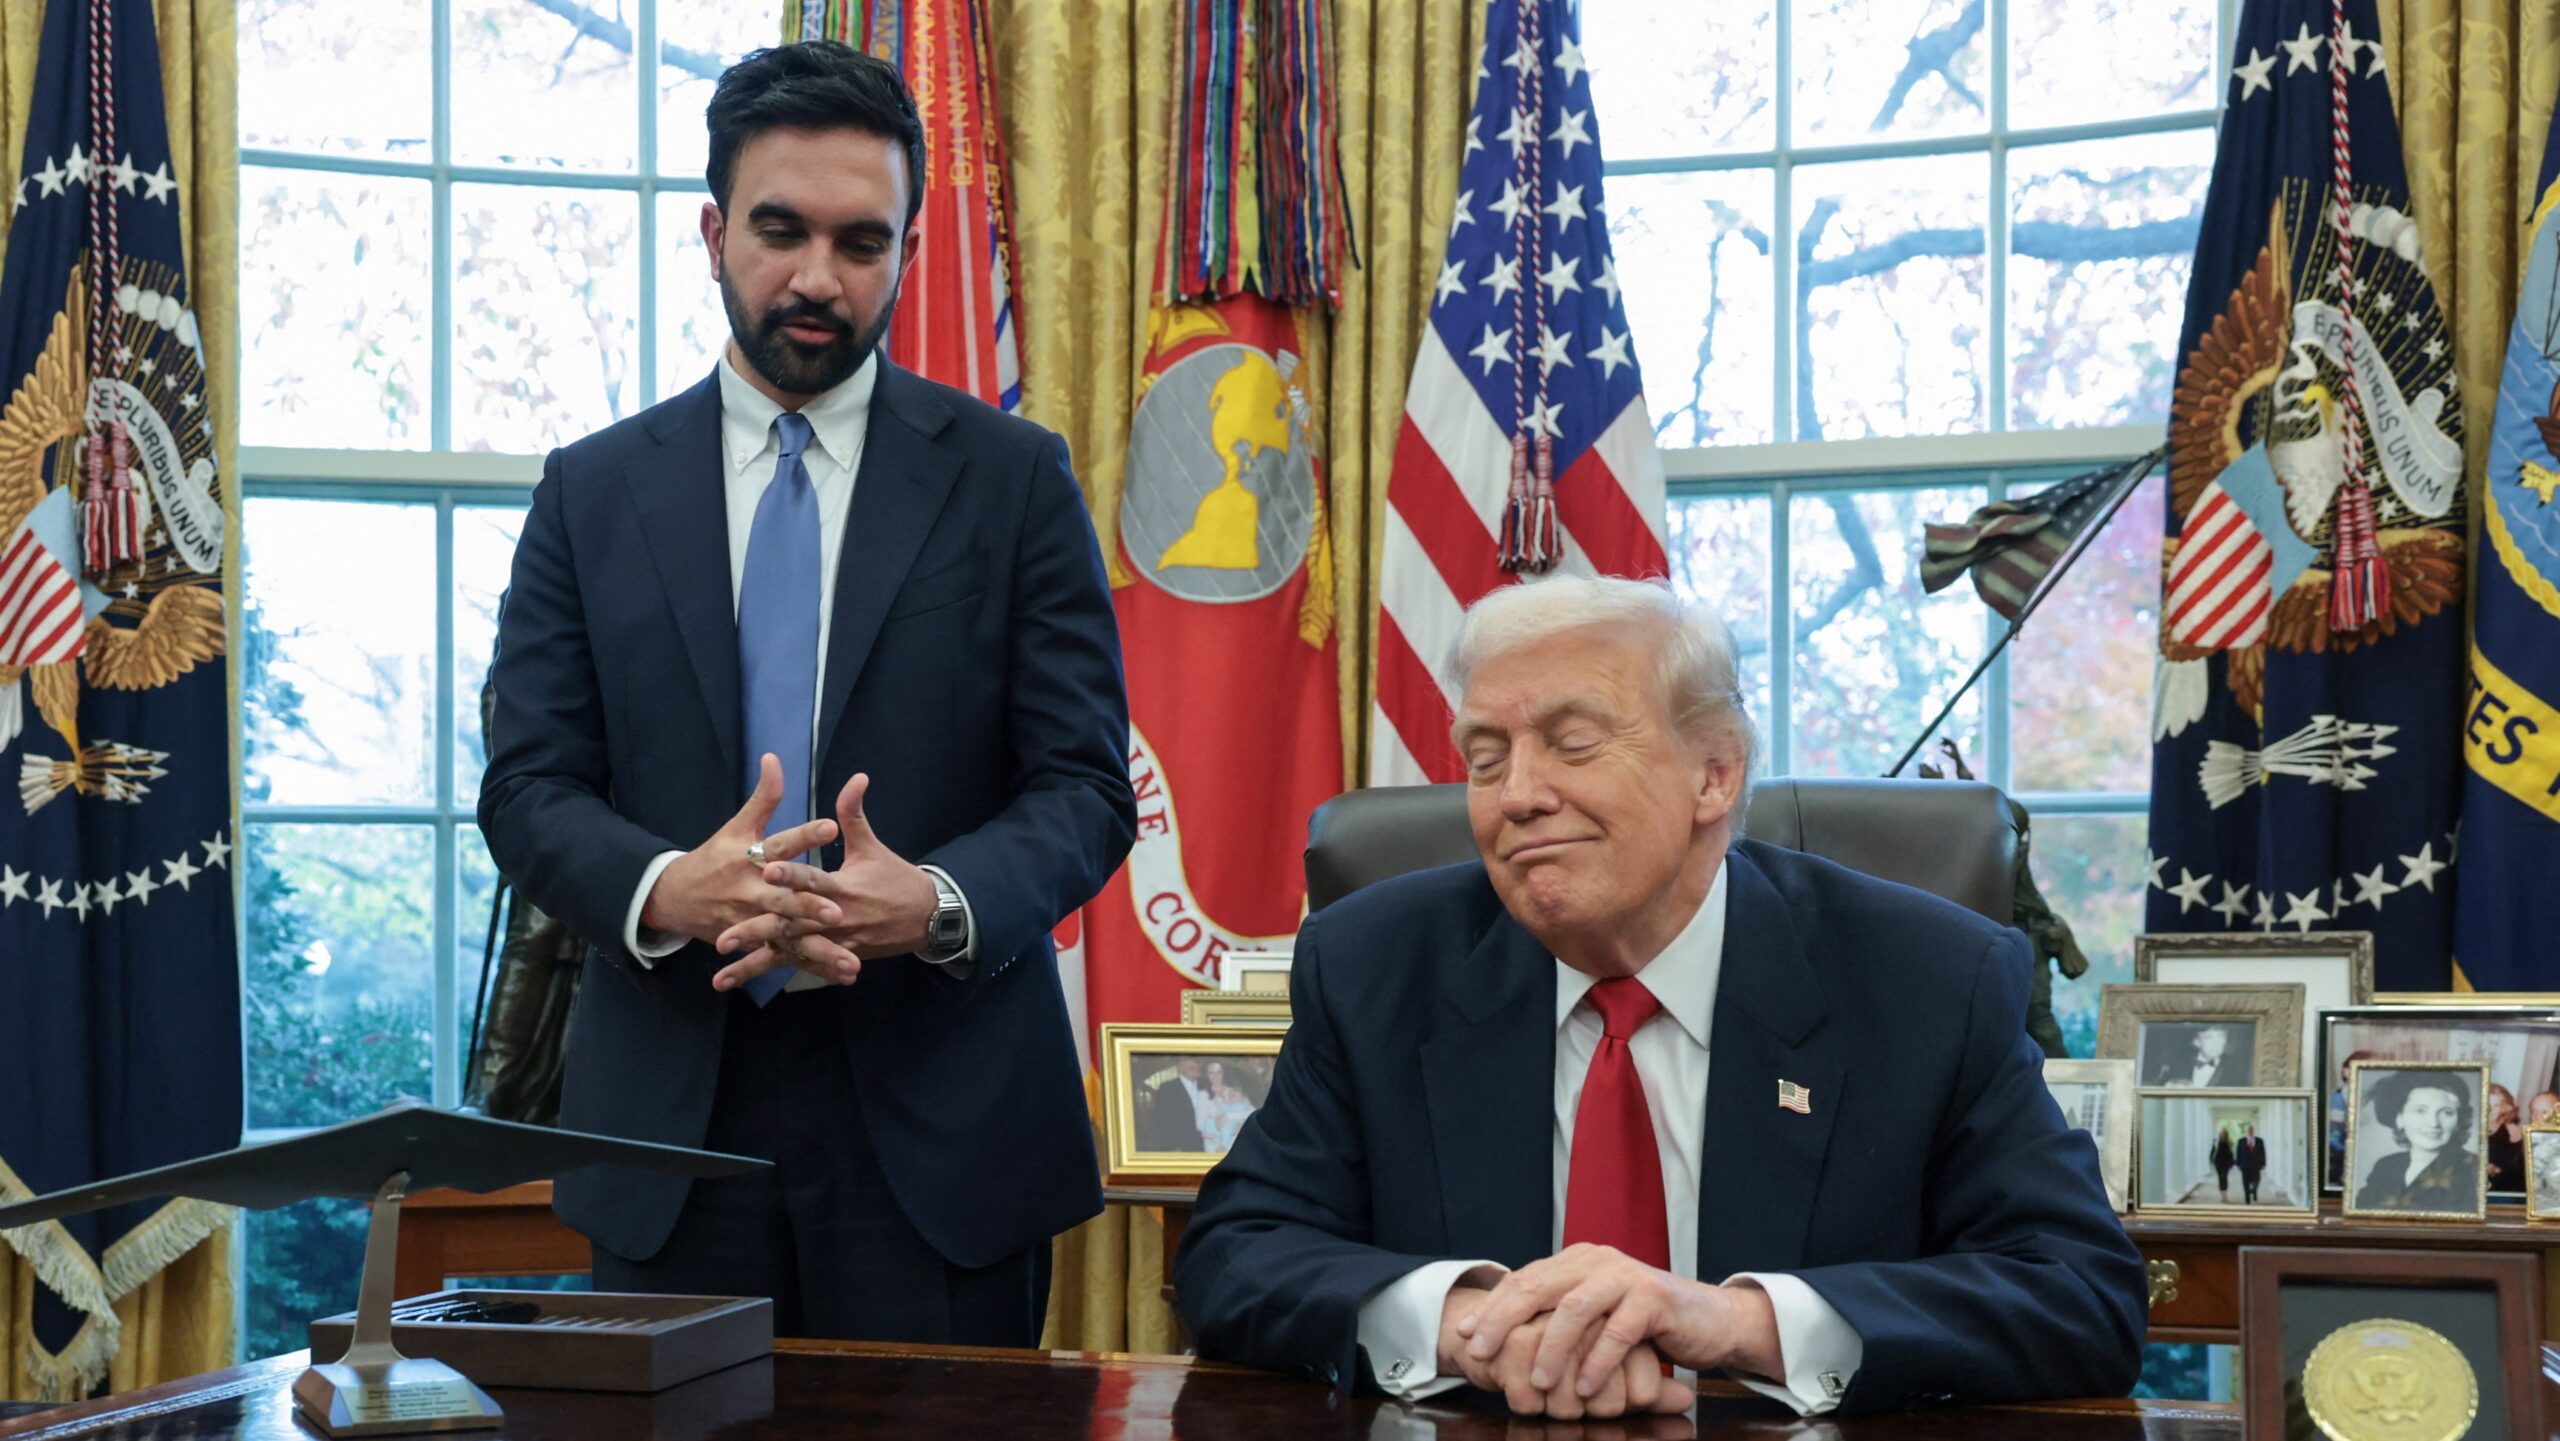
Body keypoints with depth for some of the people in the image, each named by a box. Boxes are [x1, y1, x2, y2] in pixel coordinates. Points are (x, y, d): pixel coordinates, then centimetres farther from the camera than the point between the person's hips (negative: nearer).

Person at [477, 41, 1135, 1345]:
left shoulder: (1013, 479, 4)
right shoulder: (592, 492, 8)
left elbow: (1085, 785, -1)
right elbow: (526, 786, 4)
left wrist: (936, 903, -21)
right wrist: (663, 890, -18)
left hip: (941, 1120, -1)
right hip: (669, 1114, 1)